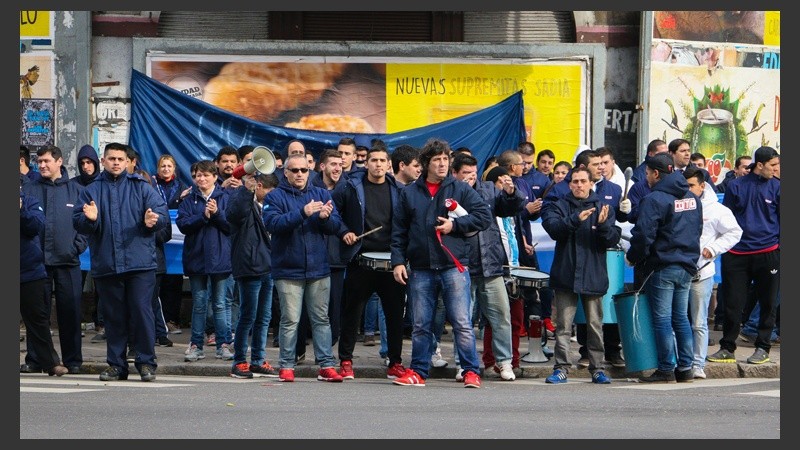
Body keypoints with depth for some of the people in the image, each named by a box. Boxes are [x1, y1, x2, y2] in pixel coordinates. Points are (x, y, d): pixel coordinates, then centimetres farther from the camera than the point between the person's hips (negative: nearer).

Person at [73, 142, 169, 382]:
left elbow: (163, 213, 0)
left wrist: (153, 220, -22)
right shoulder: (92, 190, 11)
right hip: (106, 264, 2)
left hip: (140, 263, -2)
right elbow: (78, 222, 3)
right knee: (113, 316, 7)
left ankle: (146, 362, 2)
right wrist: (90, 219, -19)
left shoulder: (141, 187, 7)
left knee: (142, 312, -5)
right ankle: (116, 364, 15)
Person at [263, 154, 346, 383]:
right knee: (290, 320, -3)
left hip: (318, 269, 3)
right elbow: (273, 223, -17)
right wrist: (302, 213, -27)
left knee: (321, 319, 4)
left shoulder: (322, 195, 11)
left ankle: (327, 365, 6)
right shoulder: (276, 197, 1)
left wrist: (325, 217, -19)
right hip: (288, 270, -3)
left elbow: (337, 226, 4)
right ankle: (286, 366, 4)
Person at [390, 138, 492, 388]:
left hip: (453, 266, -2)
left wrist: (455, 225, -9)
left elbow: (484, 216, 0)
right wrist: (398, 261, 1)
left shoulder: (460, 190, 4)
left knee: (462, 323, -5)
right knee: (421, 325, 8)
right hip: (421, 270, 2)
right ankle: (418, 372, 17)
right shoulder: (410, 193, 10)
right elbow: (398, 231, 10)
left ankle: (471, 371, 1)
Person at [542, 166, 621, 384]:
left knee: (595, 325, 5)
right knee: (563, 325, 0)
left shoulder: (603, 207, 8)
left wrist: (603, 225, -21)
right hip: (565, 274, 0)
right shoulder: (559, 206, 7)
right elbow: (553, 228, -12)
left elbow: (613, 239, -1)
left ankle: (597, 369, 11)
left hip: (593, 276, 1)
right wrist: (575, 219, -27)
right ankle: (561, 368, 3)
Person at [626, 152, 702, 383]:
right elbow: (698, 229, 19)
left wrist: (632, 258, -4)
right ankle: (685, 368, 13)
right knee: (681, 318, 13)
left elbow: (643, 235, -19)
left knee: (662, 319, -1)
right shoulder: (691, 197, 10)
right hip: (687, 265, 7)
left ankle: (666, 369, 1)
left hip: (662, 267, -7)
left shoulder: (655, 199, -15)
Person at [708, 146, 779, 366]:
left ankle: (762, 347, 17)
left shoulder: (776, 187, 2)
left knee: (767, 303, 6)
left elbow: (782, 219, 7)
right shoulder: (735, 186, 4)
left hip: (768, 253, 0)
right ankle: (727, 348, 11)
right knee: (732, 303, 2)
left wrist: (780, 247, 2)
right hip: (737, 254, 0)